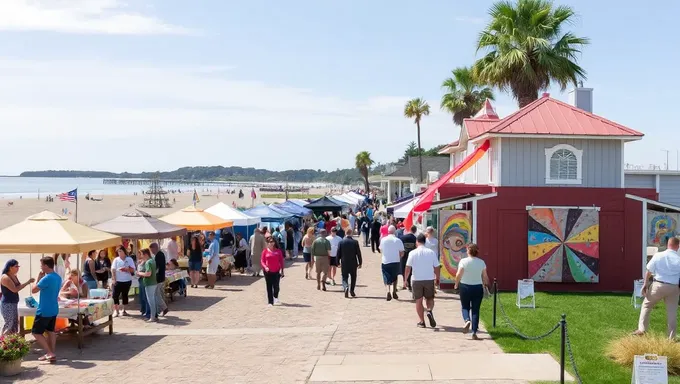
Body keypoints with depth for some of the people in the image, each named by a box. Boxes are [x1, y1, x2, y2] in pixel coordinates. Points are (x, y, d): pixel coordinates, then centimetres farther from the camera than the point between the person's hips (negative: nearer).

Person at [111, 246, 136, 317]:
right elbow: (113, 270, -3)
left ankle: (123, 310, 20)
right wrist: (113, 279, -13)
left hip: (127, 281, 1)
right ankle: (117, 311, -1)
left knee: (125, 295, 9)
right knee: (115, 295, -7)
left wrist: (126, 269, -18)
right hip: (117, 281, 0)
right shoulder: (116, 259, 3)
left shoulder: (129, 259, 3)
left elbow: (133, 270, -1)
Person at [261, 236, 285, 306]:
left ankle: (276, 298, 24)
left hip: (276, 271, 0)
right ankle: (270, 302, 8)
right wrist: (265, 267, -18)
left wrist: (282, 270, 3)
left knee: (276, 286, -6)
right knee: (269, 287, 3)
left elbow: (281, 261, 5)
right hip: (268, 271, 0)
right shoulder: (265, 251, 1)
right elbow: (262, 261, 0)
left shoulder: (278, 251, 3)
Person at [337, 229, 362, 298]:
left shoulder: (341, 242, -5)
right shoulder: (355, 242, -7)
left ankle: (346, 287, -20)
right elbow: (358, 253, -5)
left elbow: (338, 253, -1)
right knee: (353, 277, 16)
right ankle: (352, 291, 18)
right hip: (353, 263, 0)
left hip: (344, 263, 0)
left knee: (344, 277, 6)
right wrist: (360, 263, 4)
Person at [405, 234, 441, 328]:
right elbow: (437, 267, 1)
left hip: (416, 280, -1)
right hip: (429, 279, 1)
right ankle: (429, 311, -13)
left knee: (418, 300, 10)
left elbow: (408, 268, -6)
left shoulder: (412, 253, -6)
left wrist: (405, 279, 7)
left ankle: (421, 321, 12)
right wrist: (436, 278, 14)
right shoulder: (431, 252, -1)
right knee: (430, 298, 17)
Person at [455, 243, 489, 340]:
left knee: (465, 307, 15)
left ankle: (467, 320, -16)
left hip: (465, 287, -2)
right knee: (475, 310, 5)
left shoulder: (463, 261, -8)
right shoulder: (481, 262, 0)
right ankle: (474, 333, 2)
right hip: (478, 287, 2)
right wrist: (485, 285, 19)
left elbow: (458, 275, -10)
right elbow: (485, 277, 2)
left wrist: (456, 284, 5)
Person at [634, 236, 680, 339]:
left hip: (658, 285, 0)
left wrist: (645, 284, 8)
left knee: (646, 305, 17)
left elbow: (649, 271, -2)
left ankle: (642, 329, 14)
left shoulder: (658, 255, -6)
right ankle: (671, 337, 13)